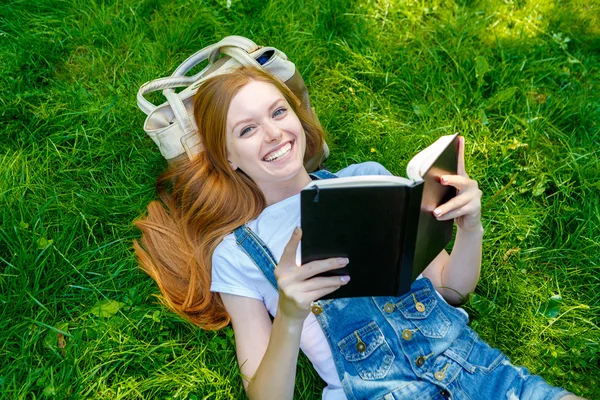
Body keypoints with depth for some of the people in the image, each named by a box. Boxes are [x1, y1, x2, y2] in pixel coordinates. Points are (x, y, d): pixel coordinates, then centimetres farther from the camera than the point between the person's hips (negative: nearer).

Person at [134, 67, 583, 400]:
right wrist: (289, 317, -23)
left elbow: (452, 287, 12)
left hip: (469, 359, 2)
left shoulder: (369, 177, 9)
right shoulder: (237, 253, 1)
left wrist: (470, 229, -9)